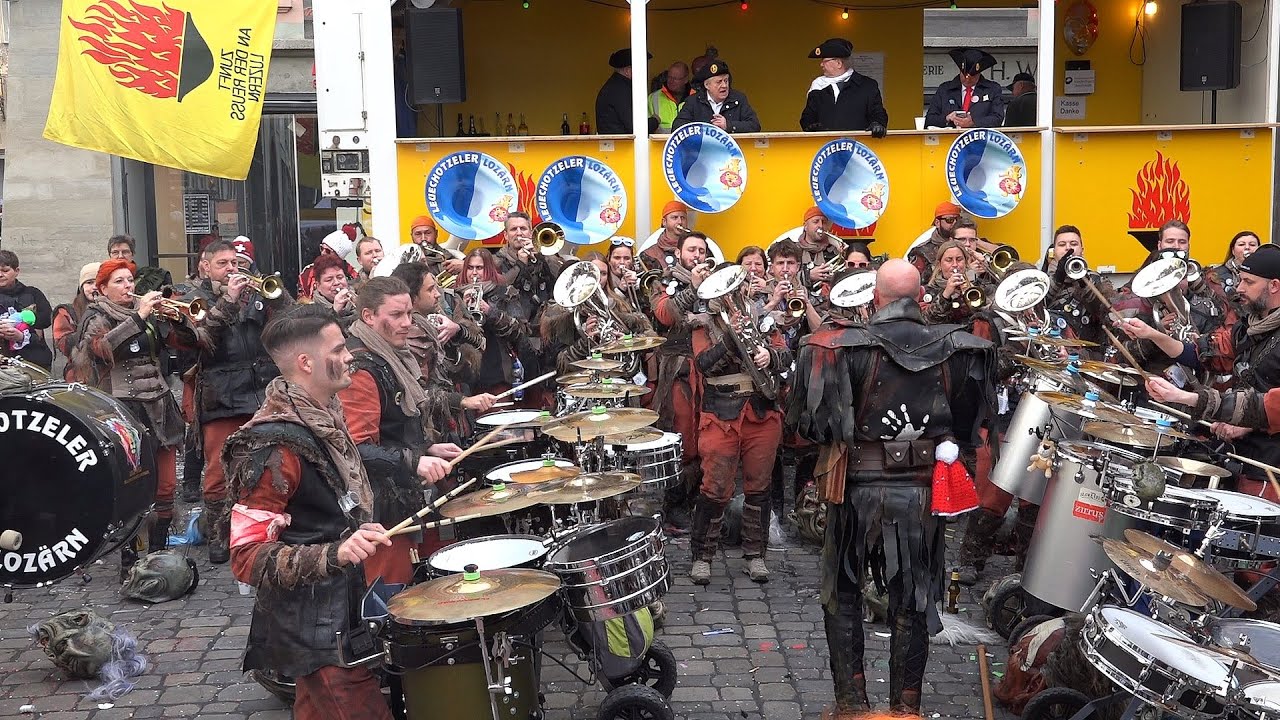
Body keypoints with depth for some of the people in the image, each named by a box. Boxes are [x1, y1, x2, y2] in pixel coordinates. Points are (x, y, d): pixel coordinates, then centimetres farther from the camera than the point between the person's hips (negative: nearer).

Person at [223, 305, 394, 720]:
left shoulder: (326, 414, 5)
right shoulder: (276, 443, -24)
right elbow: (247, 558, -26)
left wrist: (361, 535, 11)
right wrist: (334, 553, -36)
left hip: (341, 606, 9)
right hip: (311, 627, -9)